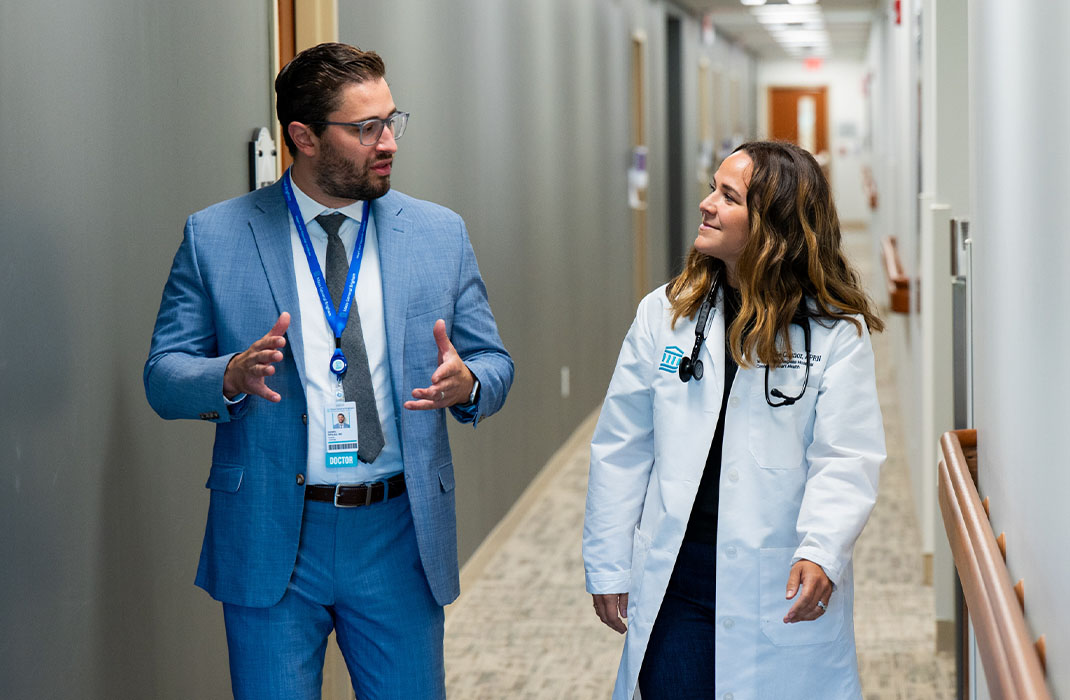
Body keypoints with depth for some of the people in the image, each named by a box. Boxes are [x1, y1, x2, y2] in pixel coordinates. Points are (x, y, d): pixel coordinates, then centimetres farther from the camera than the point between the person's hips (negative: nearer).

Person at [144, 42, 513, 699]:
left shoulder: (441, 234, 6)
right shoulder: (215, 238, -1)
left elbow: (494, 363, 9)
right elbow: (164, 376, 0)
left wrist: (466, 384, -15)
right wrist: (232, 376, -22)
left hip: (401, 541, 2)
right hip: (270, 543, -2)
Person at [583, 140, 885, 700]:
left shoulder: (837, 332, -5)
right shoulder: (664, 313, 3)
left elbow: (845, 460, -10)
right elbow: (621, 449, 7)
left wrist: (820, 552, -26)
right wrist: (607, 567, 6)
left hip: (783, 593, -2)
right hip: (672, 585, 2)